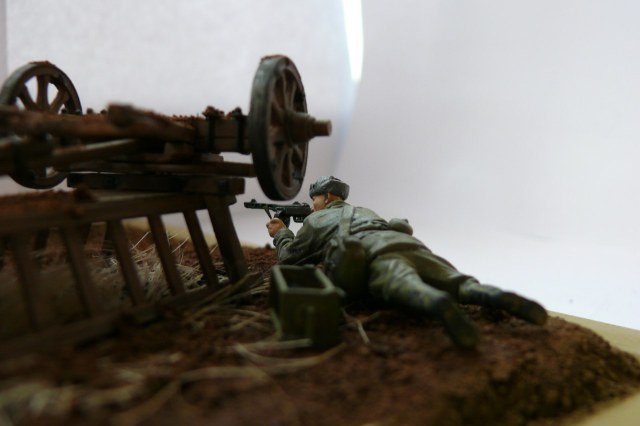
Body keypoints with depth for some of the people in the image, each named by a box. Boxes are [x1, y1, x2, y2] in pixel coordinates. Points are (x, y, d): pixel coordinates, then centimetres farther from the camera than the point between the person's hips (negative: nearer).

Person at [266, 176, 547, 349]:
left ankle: (440, 306, -67)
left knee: (403, 287, -34)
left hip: (374, 253, -5)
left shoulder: (315, 220, 32)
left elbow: (290, 258, 38)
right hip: (408, 243, 5)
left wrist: (280, 234, 58)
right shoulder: (364, 211, 46)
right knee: (456, 283, -12)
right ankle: (501, 298, -42)